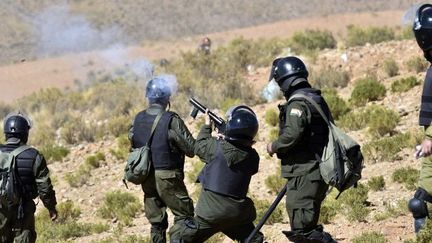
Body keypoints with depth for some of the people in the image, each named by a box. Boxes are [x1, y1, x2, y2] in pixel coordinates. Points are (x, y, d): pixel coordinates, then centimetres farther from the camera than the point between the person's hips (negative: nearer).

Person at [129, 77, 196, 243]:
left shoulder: (138, 119, 1)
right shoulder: (171, 120, -16)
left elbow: (133, 143, 13)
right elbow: (192, 149, -13)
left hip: (146, 177, 6)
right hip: (167, 178, -6)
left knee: (156, 222, 14)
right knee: (184, 216, 3)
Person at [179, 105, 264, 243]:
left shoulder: (217, 146, -11)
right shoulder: (252, 156, -4)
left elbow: (199, 147, 8)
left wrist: (207, 126, 22)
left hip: (211, 211, -2)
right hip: (237, 213, 2)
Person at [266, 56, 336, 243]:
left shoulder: (298, 103, -14)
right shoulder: (317, 99, 15)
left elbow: (293, 134, -27)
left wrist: (274, 147, -9)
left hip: (305, 175, -10)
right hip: (319, 170, 10)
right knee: (307, 227, 15)